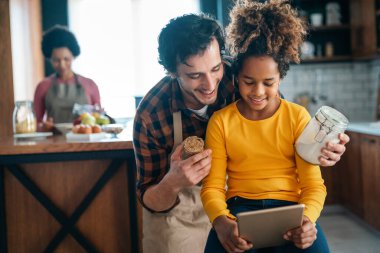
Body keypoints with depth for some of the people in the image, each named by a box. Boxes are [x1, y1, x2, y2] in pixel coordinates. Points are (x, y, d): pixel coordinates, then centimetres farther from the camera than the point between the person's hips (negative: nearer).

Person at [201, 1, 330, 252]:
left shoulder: (298, 117, 4)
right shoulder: (220, 121, 3)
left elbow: (313, 183, 0)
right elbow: (212, 185, -1)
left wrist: (307, 218, -23)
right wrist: (221, 221, -23)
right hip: (239, 208, -1)